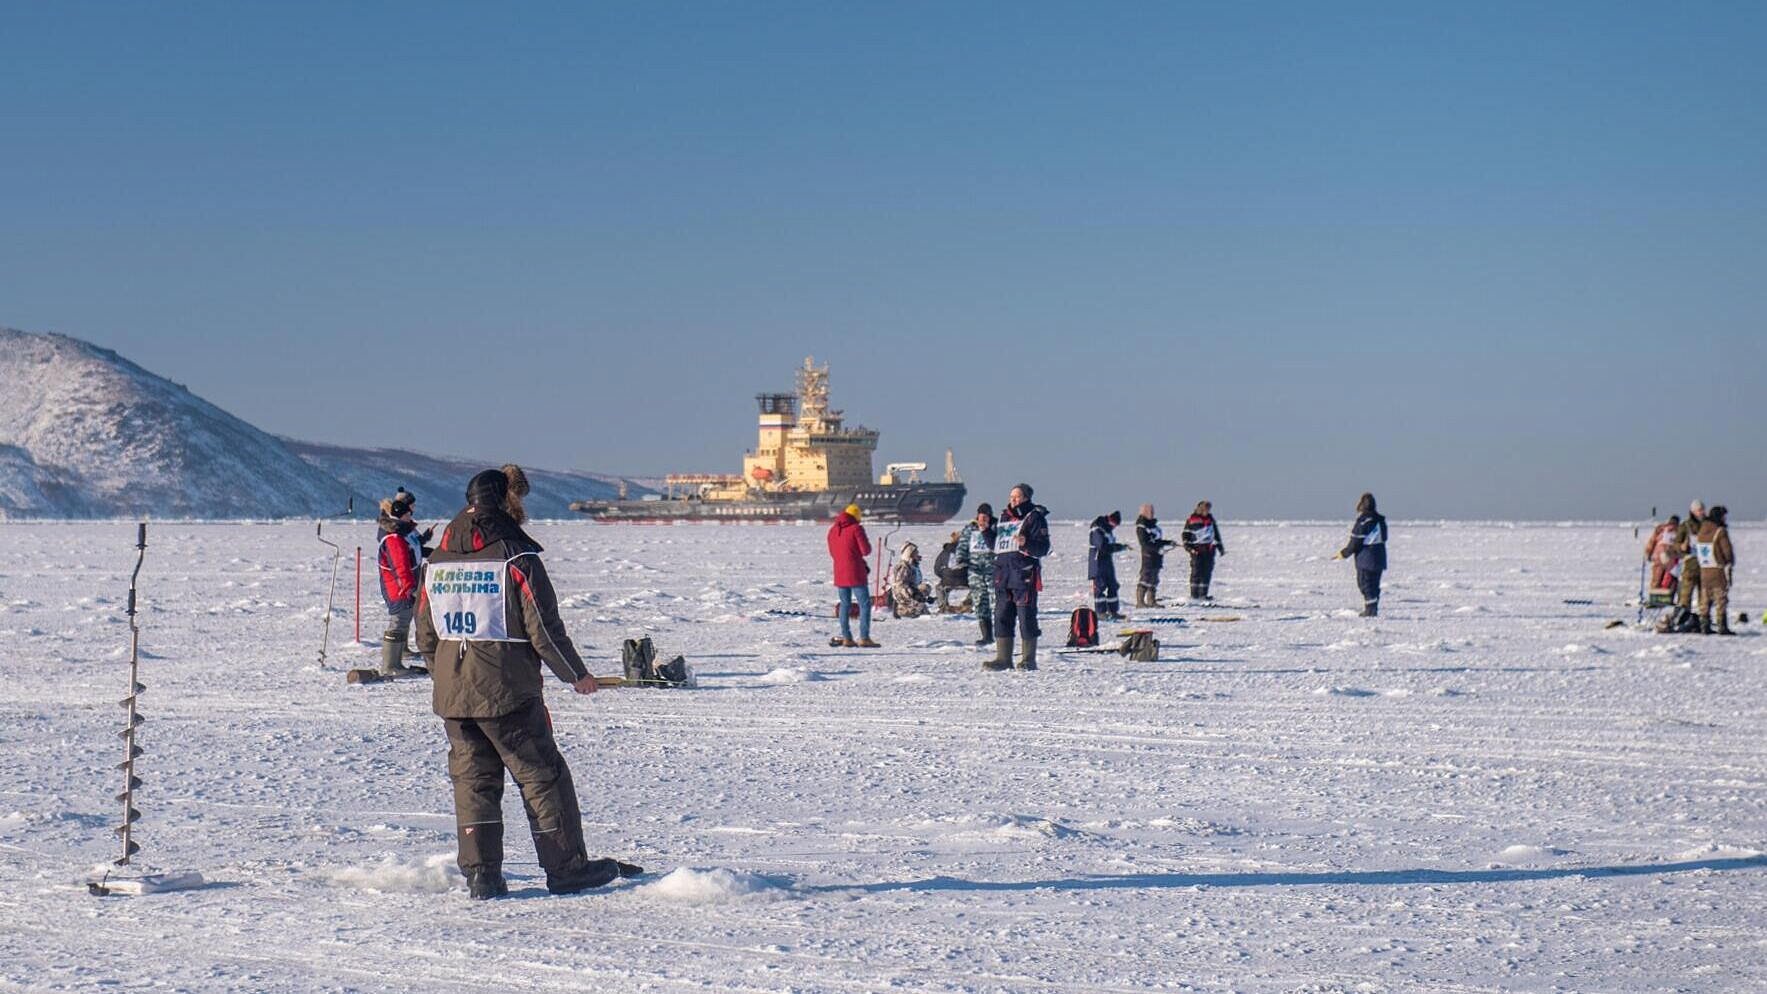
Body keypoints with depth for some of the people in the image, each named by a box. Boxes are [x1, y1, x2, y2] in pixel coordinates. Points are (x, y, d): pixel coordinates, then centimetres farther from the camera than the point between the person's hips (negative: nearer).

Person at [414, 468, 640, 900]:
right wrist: (576, 674, 2)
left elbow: (425, 634, 14)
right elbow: (544, 629, -12)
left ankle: (480, 874, 5)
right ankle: (567, 868, 8)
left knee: (473, 779, 10)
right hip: (507, 691, -6)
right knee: (542, 775, 4)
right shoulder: (517, 556, -11)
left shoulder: (439, 559, 8)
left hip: (451, 695, 6)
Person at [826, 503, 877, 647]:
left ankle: (846, 638, 10)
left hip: (839, 574, 6)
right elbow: (866, 550, -14)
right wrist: (866, 543, 10)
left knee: (845, 604, 13)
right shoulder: (856, 528, -11)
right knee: (865, 604, -1)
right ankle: (864, 638, -8)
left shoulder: (833, 530, 10)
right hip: (856, 574, -6)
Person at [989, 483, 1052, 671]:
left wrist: (1026, 543, -25)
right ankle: (1003, 658, 11)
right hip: (1002, 573, 7)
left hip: (1024, 574, -7)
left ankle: (1029, 659, 0)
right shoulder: (1004, 517, 18)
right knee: (1001, 616, 6)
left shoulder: (1035, 518, -2)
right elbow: (994, 544, 26)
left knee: (1026, 617, -5)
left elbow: (1043, 548, -9)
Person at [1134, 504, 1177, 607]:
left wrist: (1169, 542, 19)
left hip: (1156, 555, 9)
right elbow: (1145, 543, -19)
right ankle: (1140, 602, -10)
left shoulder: (1152, 524, 17)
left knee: (1154, 579, 11)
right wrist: (1158, 549, -24)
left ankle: (1151, 601, 16)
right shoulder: (1141, 527, -11)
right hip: (1148, 555, -9)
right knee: (1145, 578, -10)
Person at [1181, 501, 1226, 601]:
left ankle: (1203, 594, 6)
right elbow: (1185, 534, 1)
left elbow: (1216, 533, 21)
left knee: (1207, 573, 2)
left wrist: (1220, 547, 22)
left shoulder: (1210, 518, 12)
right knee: (1196, 572, -4)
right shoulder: (1192, 520, -1)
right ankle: (1194, 595, 2)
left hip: (1209, 549, 4)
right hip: (1197, 550, -4)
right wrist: (1188, 546, -11)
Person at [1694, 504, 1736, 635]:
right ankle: (1722, 627, -4)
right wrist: (1731, 564, 4)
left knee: (1705, 600, 11)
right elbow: (1728, 551, -11)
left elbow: (1696, 550, 12)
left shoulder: (1702, 531, 8)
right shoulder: (1720, 532, -12)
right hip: (1718, 570, -6)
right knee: (1721, 599, -2)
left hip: (1704, 570, 6)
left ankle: (1704, 626, 10)